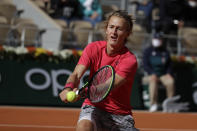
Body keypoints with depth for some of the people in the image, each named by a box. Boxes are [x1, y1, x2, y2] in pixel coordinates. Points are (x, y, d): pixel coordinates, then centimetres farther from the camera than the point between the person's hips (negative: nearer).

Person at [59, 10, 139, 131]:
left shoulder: (130, 60, -15)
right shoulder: (93, 48, -3)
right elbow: (76, 74, -13)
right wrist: (68, 88, -37)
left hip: (120, 115, 0)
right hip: (93, 107, 0)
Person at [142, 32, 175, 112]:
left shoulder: (165, 52, 14)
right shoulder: (148, 51, 6)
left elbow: (169, 65, 15)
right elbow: (145, 64, -2)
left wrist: (169, 74, -6)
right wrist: (152, 74, -18)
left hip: (163, 75, 2)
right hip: (151, 74, -2)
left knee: (171, 81, -32)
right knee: (153, 81, -39)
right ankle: (153, 104, -44)